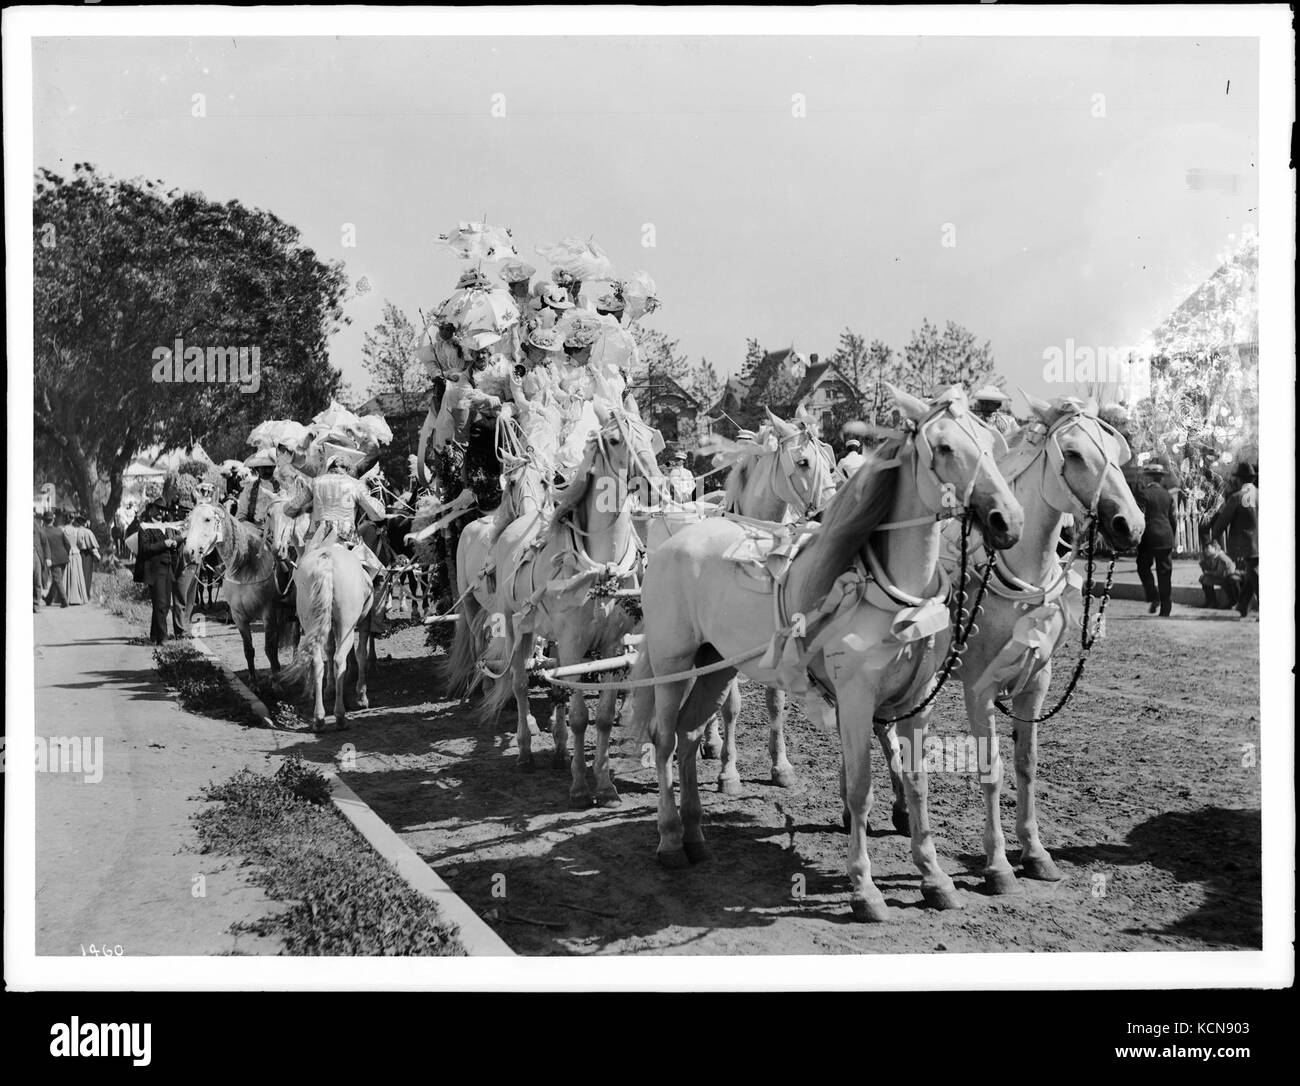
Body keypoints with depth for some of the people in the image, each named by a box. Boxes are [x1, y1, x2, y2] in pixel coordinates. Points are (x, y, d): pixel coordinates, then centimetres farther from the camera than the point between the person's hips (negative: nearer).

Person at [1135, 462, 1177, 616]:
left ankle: (1153, 598, -3)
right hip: (1166, 537, 5)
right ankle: (1165, 609, 6)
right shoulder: (1168, 495, 10)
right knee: (1165, 572, 6)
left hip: (1150, 536, -5)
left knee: (1143, 568, 12)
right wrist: (1172, 539, 19)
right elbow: (1172, 518, 12)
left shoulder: (1144, 494, -8)